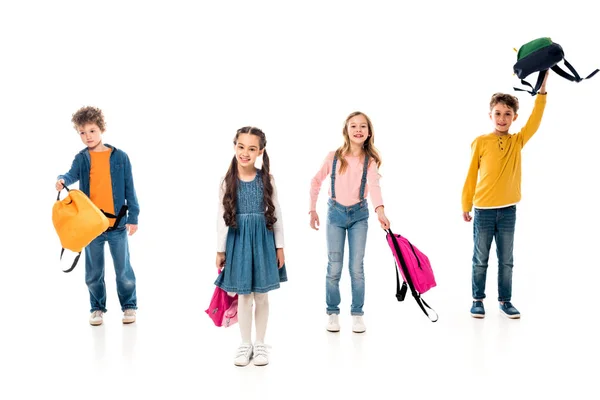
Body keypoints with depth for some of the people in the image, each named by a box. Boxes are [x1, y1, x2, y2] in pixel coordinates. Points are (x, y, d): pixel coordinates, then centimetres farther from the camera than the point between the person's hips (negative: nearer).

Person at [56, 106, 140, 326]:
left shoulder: (120, 157, -1)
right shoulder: (82, 158, 2)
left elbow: (129, 189, 1)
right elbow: (72, 175, -18)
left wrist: (133, 217, -3)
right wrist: (62, 180, -41)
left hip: (118, 224, -1)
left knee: (123, 270, 7)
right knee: (94, 272, 11)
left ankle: (129, 306, 23)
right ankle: (97, 308, 26)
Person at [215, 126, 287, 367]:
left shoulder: (267, 180, -3)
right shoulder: (228, 182, -2)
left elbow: (276, 214, 1)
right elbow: (223, 217, 2)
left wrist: (279, 246, 1)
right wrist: (220, 249, 2)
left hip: (262, 240, 0)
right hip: (238, 241, 0)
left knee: (261, 296, 8)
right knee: (243, 296, 6)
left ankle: (260, 344, 21)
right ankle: (245, 344, 20)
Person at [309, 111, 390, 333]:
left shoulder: (370, 161, -9)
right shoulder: (334, 157, -7)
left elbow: (374, 186, -26)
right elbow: (316, 182, 5)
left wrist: (380, 210, -43)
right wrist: (312, 209, 3)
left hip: (359, 214, 0)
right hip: (336, 213, 0)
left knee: (357, 267, 3)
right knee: (334, 267, 3)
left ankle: (357, 313, 14)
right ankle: (332, 313, 16)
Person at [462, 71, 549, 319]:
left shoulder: (517, 141, 2)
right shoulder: (481, 142, -6)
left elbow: (535, 120, -11)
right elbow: (471, 176, -2)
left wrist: (543, 88, -17)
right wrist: (466, 206, 1)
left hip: (508, 210, 3)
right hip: (483, 210, -2)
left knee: (506, 260, 10)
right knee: (480, 260, 7)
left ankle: (505, 300, 21)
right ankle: (478, 300, 19)